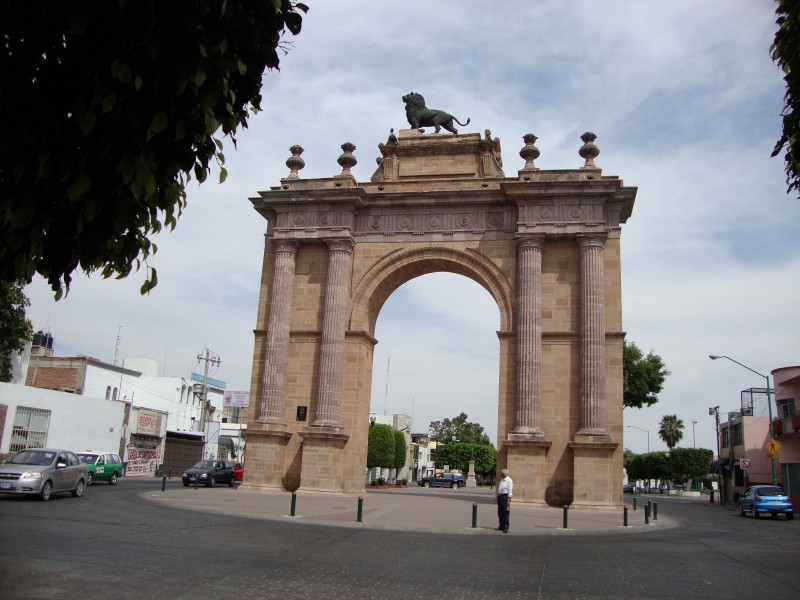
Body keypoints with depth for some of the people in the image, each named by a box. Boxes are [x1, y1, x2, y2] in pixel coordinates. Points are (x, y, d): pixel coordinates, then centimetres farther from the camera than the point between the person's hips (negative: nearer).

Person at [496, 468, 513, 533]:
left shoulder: (509, 480, -10)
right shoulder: (501, 480, 16)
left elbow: (510, 491, -14)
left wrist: (508, 500, -19)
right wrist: (498, 497, 18)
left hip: (505, 496, -9)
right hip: (500, 496, 9)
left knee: (506, 512, -5)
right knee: (500, 512, 11)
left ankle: (506, 527, -1)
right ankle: (501, 526, 20)